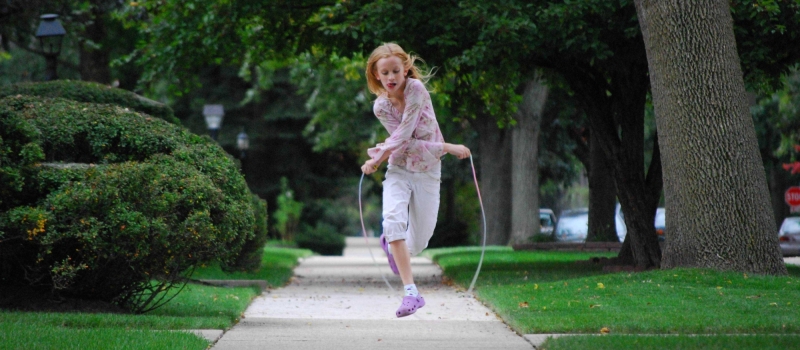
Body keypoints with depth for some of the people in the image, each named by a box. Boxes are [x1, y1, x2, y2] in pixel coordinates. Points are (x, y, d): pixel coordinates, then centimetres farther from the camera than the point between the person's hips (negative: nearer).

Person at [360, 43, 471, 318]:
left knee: (419, 242, 3)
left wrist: (377, 158, -19)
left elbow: (404, 134, -22)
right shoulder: (381, 107, -9)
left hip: (427, 173, -1)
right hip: (399, 171, 1)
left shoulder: (416, 89, -16)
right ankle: (411, 292, -25)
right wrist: (447, 148, -23)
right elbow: (407, 144, -16)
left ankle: (391, 244, 42)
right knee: (393, 220, -27)